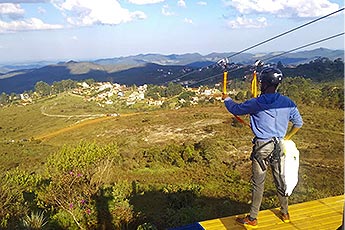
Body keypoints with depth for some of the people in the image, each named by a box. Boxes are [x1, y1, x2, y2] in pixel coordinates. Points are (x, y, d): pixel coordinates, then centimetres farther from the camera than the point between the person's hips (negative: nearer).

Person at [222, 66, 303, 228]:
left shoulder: (256, 103, -15)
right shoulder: (288, 103, 0)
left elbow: (235, 109, 0)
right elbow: (298, 123, 10)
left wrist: (226, 99, 20)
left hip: (262, 146, -5)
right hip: (279, 146, 5)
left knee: (258, 183, 4)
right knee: (280, 181, 18)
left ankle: (252, 218, 15)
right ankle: (285, 214, 34)